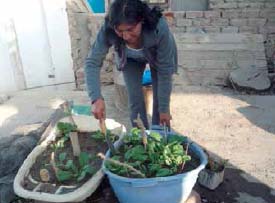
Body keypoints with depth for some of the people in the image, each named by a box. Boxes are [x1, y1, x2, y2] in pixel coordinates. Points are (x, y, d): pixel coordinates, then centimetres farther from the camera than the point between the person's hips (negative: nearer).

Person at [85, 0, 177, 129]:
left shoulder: (159, 27, -41)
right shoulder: (108, 29, -36)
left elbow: (165, 71, -32)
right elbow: (92, 62, -30)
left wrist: (164, 109, -26)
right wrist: (96, 98, -45)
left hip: (158, 56, -1)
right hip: (130, 59, 2)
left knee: (159, 98, -3)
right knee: (135, 99, -2)